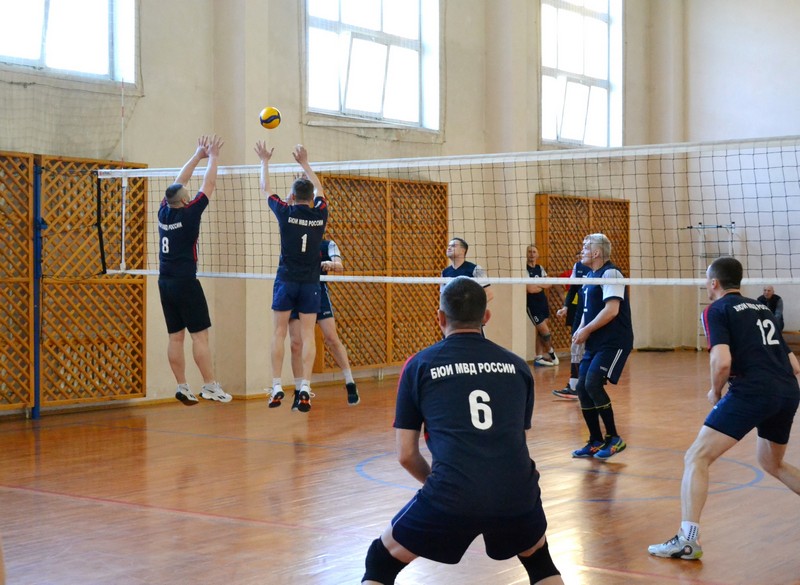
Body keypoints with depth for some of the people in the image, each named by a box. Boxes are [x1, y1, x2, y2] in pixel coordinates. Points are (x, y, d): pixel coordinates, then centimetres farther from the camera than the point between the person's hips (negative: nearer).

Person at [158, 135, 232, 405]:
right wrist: (213, 157, 9)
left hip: (165, 283, 7)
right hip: (185, 283, -7)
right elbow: (209, 185, -5)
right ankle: (210, 386, -7)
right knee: (200, 335, -5)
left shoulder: (164, 211, 3)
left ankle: (182, 387, 8)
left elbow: (179, 182, 16)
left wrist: (198, 155, 21)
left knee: (175, 336, 7)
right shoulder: (188, 213, -13)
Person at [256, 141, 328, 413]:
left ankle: (277, 388, 1)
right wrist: (304, 163, 34)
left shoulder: (286, 212, -4)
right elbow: (318, 189, 24)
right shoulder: (320, 214, 3)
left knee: (279, 333, 4)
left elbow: (265, 189, 13)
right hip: (311, 282, 2)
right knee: (308, 335, 1)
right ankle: (305, 389, -7)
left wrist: (265, 161, 27)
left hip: (286, 280, -2)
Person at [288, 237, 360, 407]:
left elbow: (339, 266, -10)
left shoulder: (327, 245, 5)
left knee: (332, 339, -10)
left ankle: (350, 384, 2)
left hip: (319, 292, -1)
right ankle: (299, 391, 5)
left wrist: (332, 265, -34)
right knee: (296, 343, -6)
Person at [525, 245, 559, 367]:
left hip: (543, 302, 7)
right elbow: (530, 289, -22)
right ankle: (551, 353, 17)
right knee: (545, 332, -5)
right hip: (532, 305, -7)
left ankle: (539, 357, 16)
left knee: (540, 332, 10)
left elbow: (548, 284, 2)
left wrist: (535, 284, -14)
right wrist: (541, 285, -5)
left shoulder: (540, 268, 9)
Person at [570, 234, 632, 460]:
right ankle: (596, 443, 15)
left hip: (613, 343, -9)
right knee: (582, 388, 5)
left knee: (593, 384, -19)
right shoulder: (590, 276, 16)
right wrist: (580, 330, 6)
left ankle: (614, 439, -7)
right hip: (595, 344, 9)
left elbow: (611, 310, -22)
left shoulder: (610, 273, -12)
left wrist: (587, 330, -15)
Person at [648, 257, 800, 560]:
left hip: (751, 392, -7)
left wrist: (716, 391, 5)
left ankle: (687, 539, -15)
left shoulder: (717, 310, 4)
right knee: (771, 462, 30)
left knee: (696, 458, -3)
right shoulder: (763, 309, 23)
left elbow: (722, 361, -12)